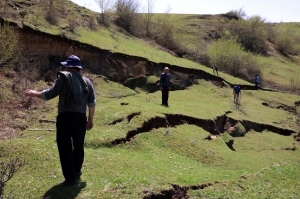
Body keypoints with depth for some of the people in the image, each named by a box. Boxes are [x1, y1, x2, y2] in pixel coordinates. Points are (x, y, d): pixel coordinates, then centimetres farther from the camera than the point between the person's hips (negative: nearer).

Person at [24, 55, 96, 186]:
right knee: (78, 145, 20)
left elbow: (50, 94, -5)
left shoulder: (64, 77, -2)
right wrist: (90, 120, 22)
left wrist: (35, 94, 12)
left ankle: (70, 178, 1)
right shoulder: (87, 82, 13)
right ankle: (76, 171, 37)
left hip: (65, 117, -5)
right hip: (81, 118, 5)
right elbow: (92, 103, 13)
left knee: (65, 148, 1)